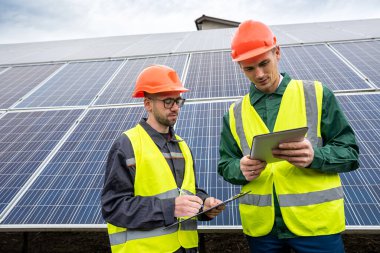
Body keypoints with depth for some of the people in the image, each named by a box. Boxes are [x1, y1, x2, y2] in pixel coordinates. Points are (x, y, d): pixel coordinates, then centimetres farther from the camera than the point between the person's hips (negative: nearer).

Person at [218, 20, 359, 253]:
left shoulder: (317, 95, -1)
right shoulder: (235, 113, 4)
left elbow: (350, 152, -1)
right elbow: (225, 166, 7)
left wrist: (315, 156, -21)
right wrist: (241, 169, -15)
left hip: (316, 222, -1)